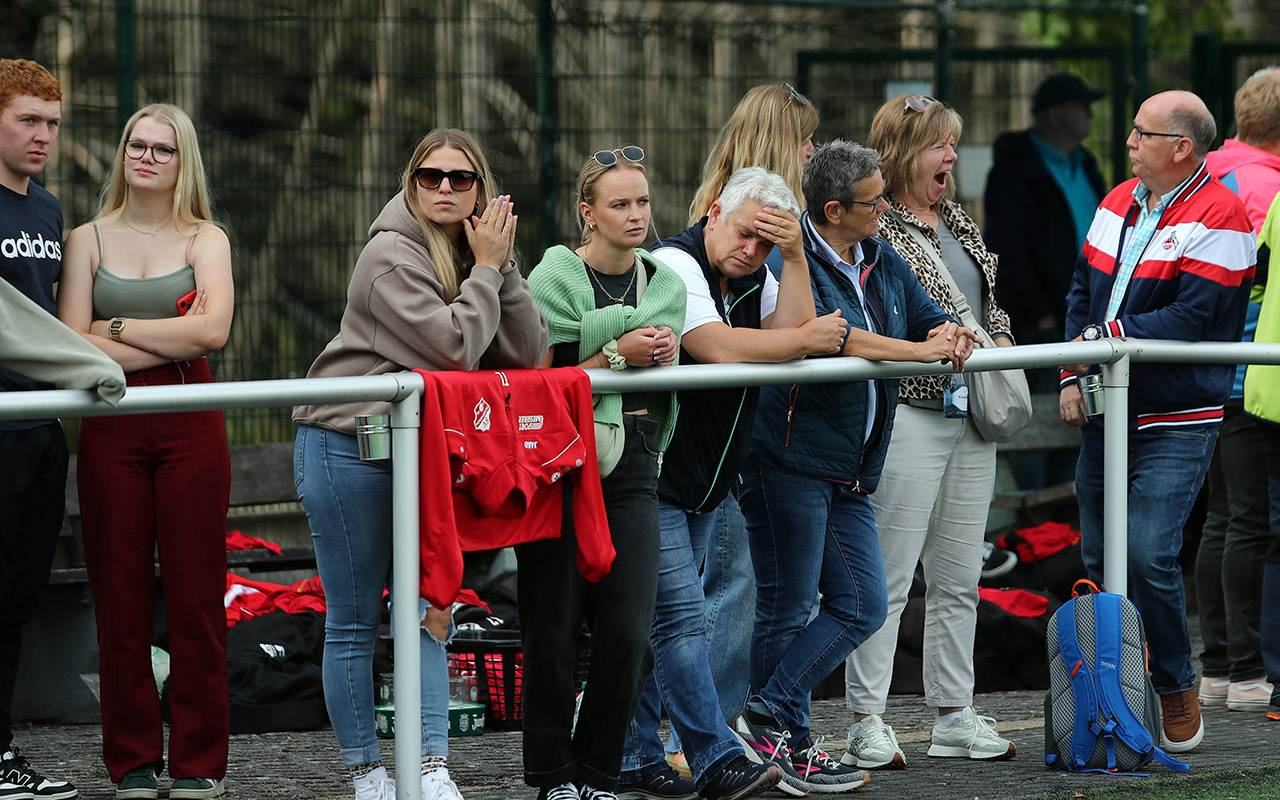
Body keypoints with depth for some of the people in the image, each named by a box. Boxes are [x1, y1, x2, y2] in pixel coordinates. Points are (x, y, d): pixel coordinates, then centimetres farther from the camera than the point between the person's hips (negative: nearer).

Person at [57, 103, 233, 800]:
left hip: (190, 427, -1)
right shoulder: (88, 240, 10)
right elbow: (72, 345, -3)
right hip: (112, 429, 1)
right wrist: (173, 341, -8)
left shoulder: (205, 240, 9)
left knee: (195, 594, -3)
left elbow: (211, 330, -8)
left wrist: (119, 328, -5)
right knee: (120, 595, 0)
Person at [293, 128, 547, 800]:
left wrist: (502, 266, -6)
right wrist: (486, 271, -10)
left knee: (426, 612, -1)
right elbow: (453, 347, -20)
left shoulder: (476, 255, 11)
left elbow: (528, 353, 2)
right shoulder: (392, 255, -12)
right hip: (347, 445, -7)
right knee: (353, 624, 0)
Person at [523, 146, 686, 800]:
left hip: (631, 466, 4)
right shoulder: (555, 278, -5)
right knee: (554, 630, -1)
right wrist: (619, 354, -16)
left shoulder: (666, 284, 12)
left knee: (629, 634, -5)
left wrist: (661, 356, -4)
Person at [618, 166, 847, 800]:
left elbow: (794, 337, -6)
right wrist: (807, 338, -16)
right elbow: (719, 348, -28)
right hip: (654, 479, -8)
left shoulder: (756, 278, 9)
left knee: (656, 620, 11)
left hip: (708, 484, 8)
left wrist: (794, 256, -11)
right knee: (680, 617, -11)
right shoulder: (674, 264, -15)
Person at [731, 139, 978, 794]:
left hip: (850, 472, 9)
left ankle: (769, 713, 9)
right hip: (790, 457, -9)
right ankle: (788, 745, 4)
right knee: (787, 609, -2)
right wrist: (919, 351, -23)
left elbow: (929, 319, 15)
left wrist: (950, 335, -10)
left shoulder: (883, 262, 13)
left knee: (860, 606, 5)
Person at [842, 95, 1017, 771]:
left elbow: (991, 303, 27)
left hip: (972, 416, 8)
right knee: (888, 577, -7)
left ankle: (954, 716, 18)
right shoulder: (872, 227, -8)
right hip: (907, 414, -8)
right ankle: (867, 725, -3)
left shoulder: (958, 221, 17)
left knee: (959, 578, 11)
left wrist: (1000, 345, 8)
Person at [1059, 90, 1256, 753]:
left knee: (1148, 556, -15)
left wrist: (1101, 338, -16)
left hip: (1175, 424, -7)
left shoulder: (1217, 215, -12)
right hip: (1105, 415, 8)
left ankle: (1177, 694, 1)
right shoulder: (1119, 203, 13)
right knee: (1098, 559, 8)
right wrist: (1072, 377, 6)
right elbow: (1082, 292, 18)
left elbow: (1190, 318, -19)